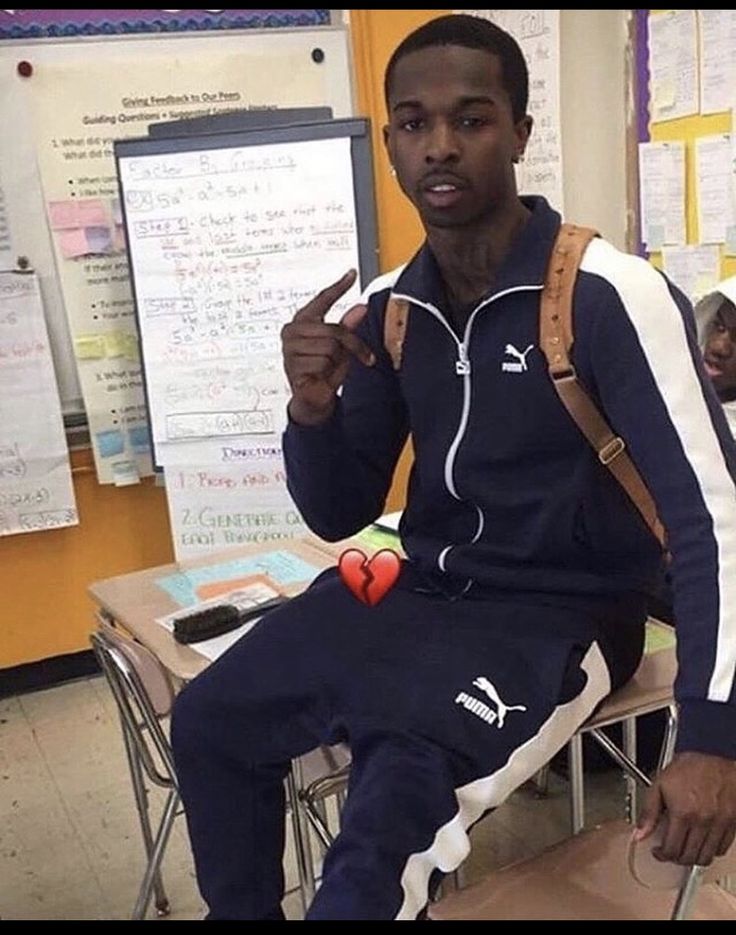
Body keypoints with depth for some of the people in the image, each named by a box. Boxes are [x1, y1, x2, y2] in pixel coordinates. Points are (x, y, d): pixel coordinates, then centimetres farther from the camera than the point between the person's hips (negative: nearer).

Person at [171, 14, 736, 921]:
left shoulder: (608, 294, -17)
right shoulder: (387, 310, 1)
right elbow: (338, 516, 5)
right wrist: (313, 408, -16)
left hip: (560, 616, -5)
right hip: (425, 594, 6)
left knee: (395, 803, -29)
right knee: (211, 719, 1)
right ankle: (243, 911, 25)